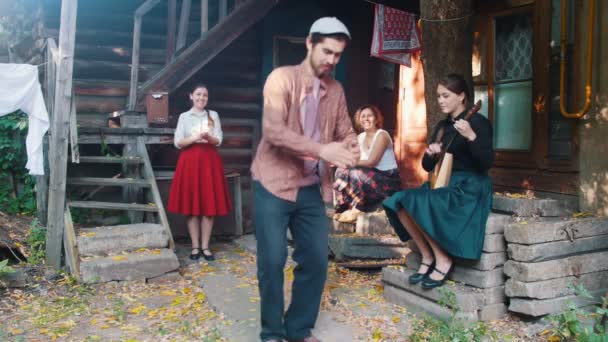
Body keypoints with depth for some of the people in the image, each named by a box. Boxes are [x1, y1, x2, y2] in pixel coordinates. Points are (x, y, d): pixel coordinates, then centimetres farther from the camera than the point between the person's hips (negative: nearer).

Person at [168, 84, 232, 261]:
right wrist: (195, 138, -15)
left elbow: (219, 140, 3)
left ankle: (205, 246, 5)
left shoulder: (213, 115, 11)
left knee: (209, 205, -2)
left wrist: (208, 137, -18)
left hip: (210, 161, 1)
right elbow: (178, 143, 1)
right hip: (190, 161, -1)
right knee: (191, 205, -2)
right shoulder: (184, 117, 7)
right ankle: (195, 246, 6)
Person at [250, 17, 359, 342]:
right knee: (272, 261, -1)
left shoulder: (336, 90, 8)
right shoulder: (282, 78, -10)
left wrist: (351, 150, -16)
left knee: (316, 261, 7)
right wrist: (322, 150, -31)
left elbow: (345, 131, 10)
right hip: (274, 184, -5)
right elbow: (273, 131, -22)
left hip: (312, 188, 5)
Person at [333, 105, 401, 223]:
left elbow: (371, 162, -22)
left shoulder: (382, 135, -14)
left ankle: (356, 210, -17)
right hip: (372, 176, 7)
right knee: (341, 171, -10)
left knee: (356, 173, -29)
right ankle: (344, 208, -9)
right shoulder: (360, 137, 9)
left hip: (388, 179, -7)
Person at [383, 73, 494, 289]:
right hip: (444, 184, 8)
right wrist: (430, 153, -7)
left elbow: (487, 163, -18)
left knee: (417, 204, -28)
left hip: (469, 188, -7)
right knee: (400, 203, -14)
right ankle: (427, 256, -4)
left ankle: (443, 259, -12)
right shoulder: (443, 126, 14)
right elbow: (427, 166, 16)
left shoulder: (478, 122, -7)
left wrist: (472, 137, -32)